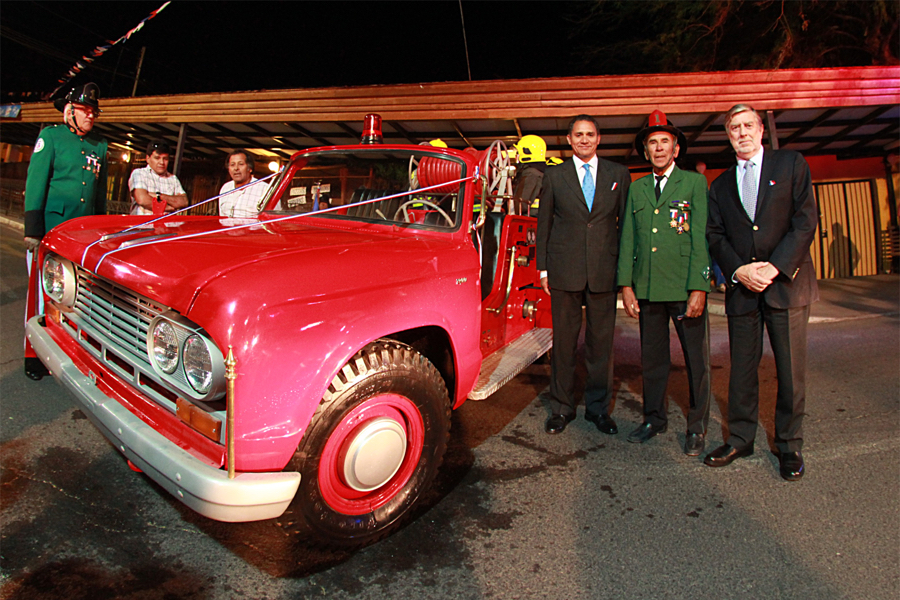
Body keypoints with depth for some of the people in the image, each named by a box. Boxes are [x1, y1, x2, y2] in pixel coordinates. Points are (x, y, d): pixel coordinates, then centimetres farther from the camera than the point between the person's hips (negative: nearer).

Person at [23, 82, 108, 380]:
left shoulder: (100, 145, 15)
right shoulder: (50, 136, 2)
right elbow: (35, 182, -4)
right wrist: (32, 230, -11)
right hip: (51, 224, -4)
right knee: (42, 288, -1)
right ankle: (34, 356, 7)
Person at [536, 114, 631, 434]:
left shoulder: (618, 175, 10)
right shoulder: (554, 175, 8)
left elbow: (627, 222, 10)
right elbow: (543, 223, 8)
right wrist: (543, 268, 2)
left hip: (605, 271, 1)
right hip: (564, 270, -1)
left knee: (601, 342, 7)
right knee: (564, 341, 5)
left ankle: (598, 407, 22)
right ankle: (561, 407, 18)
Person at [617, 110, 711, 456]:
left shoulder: (695, 183, 3)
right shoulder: (636, 189, 13)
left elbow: (701, 237, -5)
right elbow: (627, 239, 10)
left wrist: (699, 288, -12)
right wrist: (627, 286, 2)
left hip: (685, 287, -3)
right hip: (647, 288, 3)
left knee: (696, 360, 5)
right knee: (652, 358, 11)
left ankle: (696, 427, 20)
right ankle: (654, 419, 27)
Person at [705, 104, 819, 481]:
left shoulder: (791, 164, 6)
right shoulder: (721, 185, 15)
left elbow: (806, 220, -3)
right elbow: (714, 236, 7)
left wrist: (775, 266, -13)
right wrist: (739, 270, -10)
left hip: (787, 281, -2)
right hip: (741, 288, 2)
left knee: (791, 369, 3)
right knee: (741, 368, 6)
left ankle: (789, 444, 18)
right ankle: (740, 439, 19)